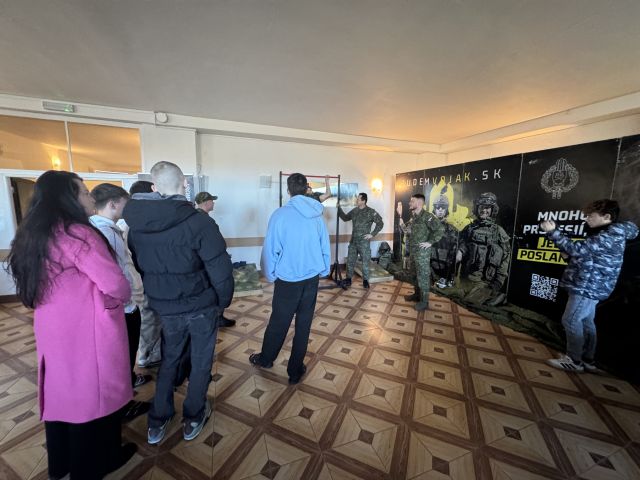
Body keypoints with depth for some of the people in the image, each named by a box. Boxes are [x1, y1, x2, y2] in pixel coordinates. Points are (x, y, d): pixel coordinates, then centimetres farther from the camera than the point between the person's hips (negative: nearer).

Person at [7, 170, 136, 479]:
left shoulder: (33, 235, 7)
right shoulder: (76, 233, -21)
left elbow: (35, 285, 17)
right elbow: (114, 284, -28)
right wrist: (122, 298, -6)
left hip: (52, 329, 8)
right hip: (87, 332, -8)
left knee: (62, 391, 23)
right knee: (93, 395, 11)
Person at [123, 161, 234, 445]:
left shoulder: (135, 225, -4)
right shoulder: (198, 222, -22)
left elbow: (139, 266, 5)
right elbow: (220, 269, -22)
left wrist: (157, 298, 16)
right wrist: (223, 301, -5)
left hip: (164, 307, 4)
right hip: (200, 305, -4)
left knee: (168, 359, 25)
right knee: (201, 362, 17)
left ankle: (157, 423, 37)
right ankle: (193, 419, 35)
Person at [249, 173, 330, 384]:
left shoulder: (281, 214, -13)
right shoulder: (317, 215, -1)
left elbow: (270, 249, -10)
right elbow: (325, 247, 4)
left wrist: (270, 275, 4)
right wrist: (324, 271, 17)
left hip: (287, 279, -3)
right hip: (311, 278, 3)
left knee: (278, 322, 15)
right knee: (304, 324, 13)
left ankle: (265, 359, 40)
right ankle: (295, 370, 28)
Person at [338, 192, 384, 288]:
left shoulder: (371, 212, -9)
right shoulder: (354, 211, 7)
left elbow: (380, 223, -7)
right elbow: (345, 218, 19)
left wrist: (372, 234, -11)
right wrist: (339, 208, 8)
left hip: (364, 242, -5)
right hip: (353, 241, 5)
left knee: (365, 262, 5)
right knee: (350, 261, 10)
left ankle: (365, 280, 21)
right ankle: (348, 279, 23)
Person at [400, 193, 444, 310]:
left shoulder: (427, 216, -17)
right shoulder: (413, 217, 10)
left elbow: (440, 228, -24)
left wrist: (430, 242, -20)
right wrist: (403, 226, 3)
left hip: (422, 252, -9)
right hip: (412, 251, 9)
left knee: (423, 276, 1)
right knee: (414, 275, 19)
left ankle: (424, 302, 13)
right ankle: (417, 294, 36)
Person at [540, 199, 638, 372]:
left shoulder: (609, 236, -18)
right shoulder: (607, 234, 15)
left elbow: (578, 249, -27)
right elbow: (585, 252, 19)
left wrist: (553, 232, -31)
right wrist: (568, 251, 1)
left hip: (588, 287, -10)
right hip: (589, 286, 10)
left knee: (570, 320, -5)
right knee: (586, 322, 15)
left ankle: (574, 361, 6)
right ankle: (588, 360, 24)